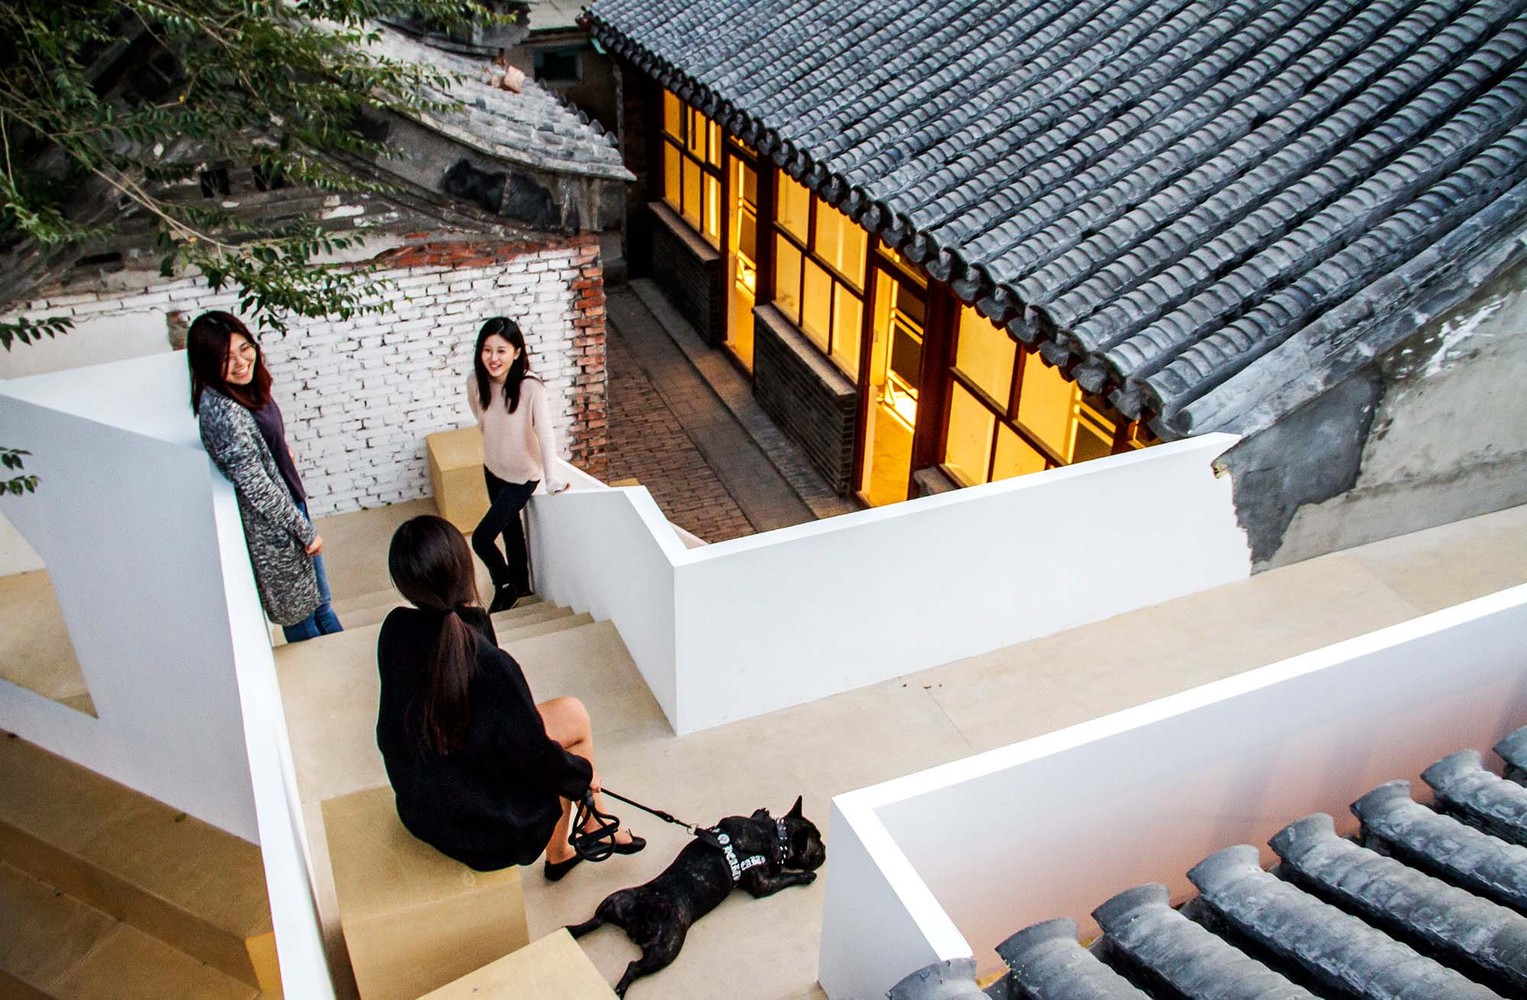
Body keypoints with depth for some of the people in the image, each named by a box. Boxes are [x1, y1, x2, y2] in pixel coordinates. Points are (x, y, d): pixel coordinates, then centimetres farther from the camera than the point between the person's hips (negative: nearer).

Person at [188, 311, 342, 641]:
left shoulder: (245, 388, -4)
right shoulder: (222, 410, -31)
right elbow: (255, 486, -27)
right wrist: (305, 530, -19)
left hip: (288, 504, 9)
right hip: (270, 528, -9)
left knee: (318, 599, 26)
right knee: (298, 613, 12)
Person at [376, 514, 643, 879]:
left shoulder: (395, 630, -14)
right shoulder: (489, 665, -33)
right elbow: (535, 758, -18)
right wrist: (583, 772, 1)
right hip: (477, 825, -6)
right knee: (574, 716, 12)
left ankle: (559, 853, 33)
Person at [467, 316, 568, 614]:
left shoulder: (531, 388, -30)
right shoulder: (476, 383, -15)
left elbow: (545, 434, -34)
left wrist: (553, 480, -43)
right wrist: (496, 446, 10)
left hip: (522, 475, -5)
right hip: (493, 469, 5)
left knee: (481, 538, -7)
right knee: (510, 526, 24)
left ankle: (505, 587, 22)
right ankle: (521, 585, 47)